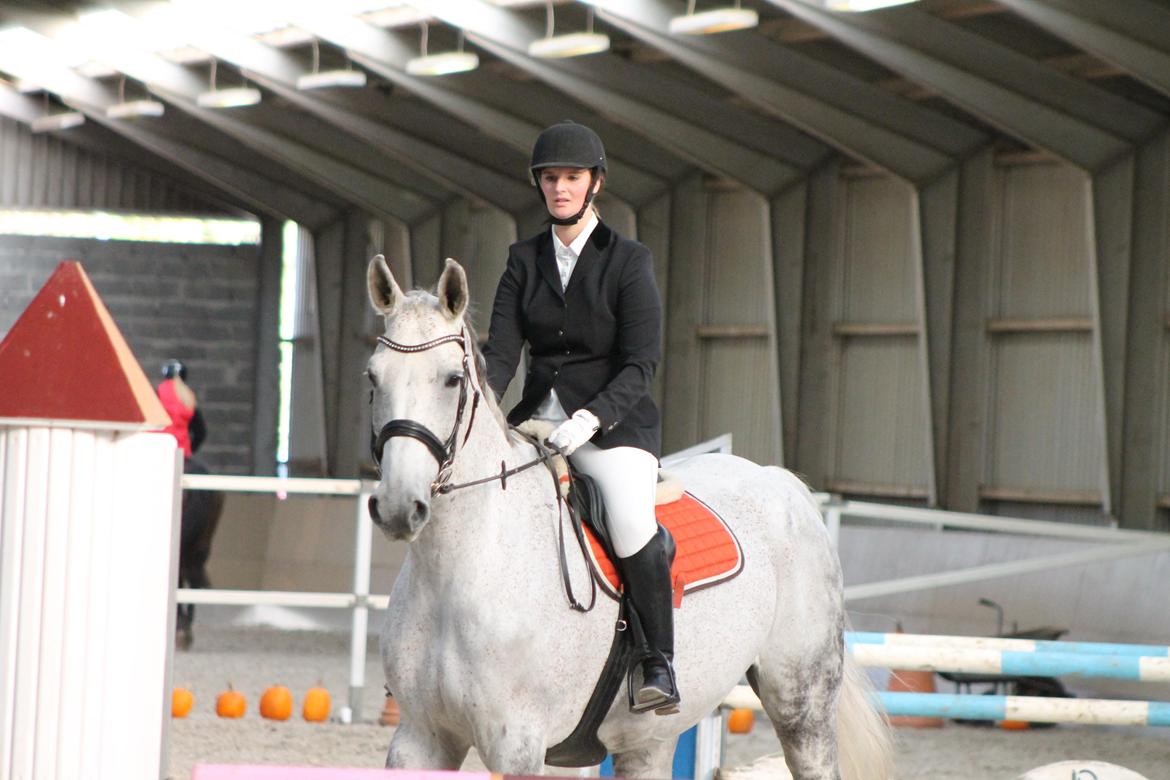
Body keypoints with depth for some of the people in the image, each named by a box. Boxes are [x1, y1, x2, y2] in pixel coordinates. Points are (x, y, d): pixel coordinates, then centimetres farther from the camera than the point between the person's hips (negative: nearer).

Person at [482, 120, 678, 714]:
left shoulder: (628, 262, -3)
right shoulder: (525, 260, 10)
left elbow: (639, 364, -10)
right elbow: (501, 351, 2)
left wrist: (590, 418, -26)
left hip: (614, 419, -5)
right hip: (537, 418, 5)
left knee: (633, 525, -29)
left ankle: (660, 663, -15)